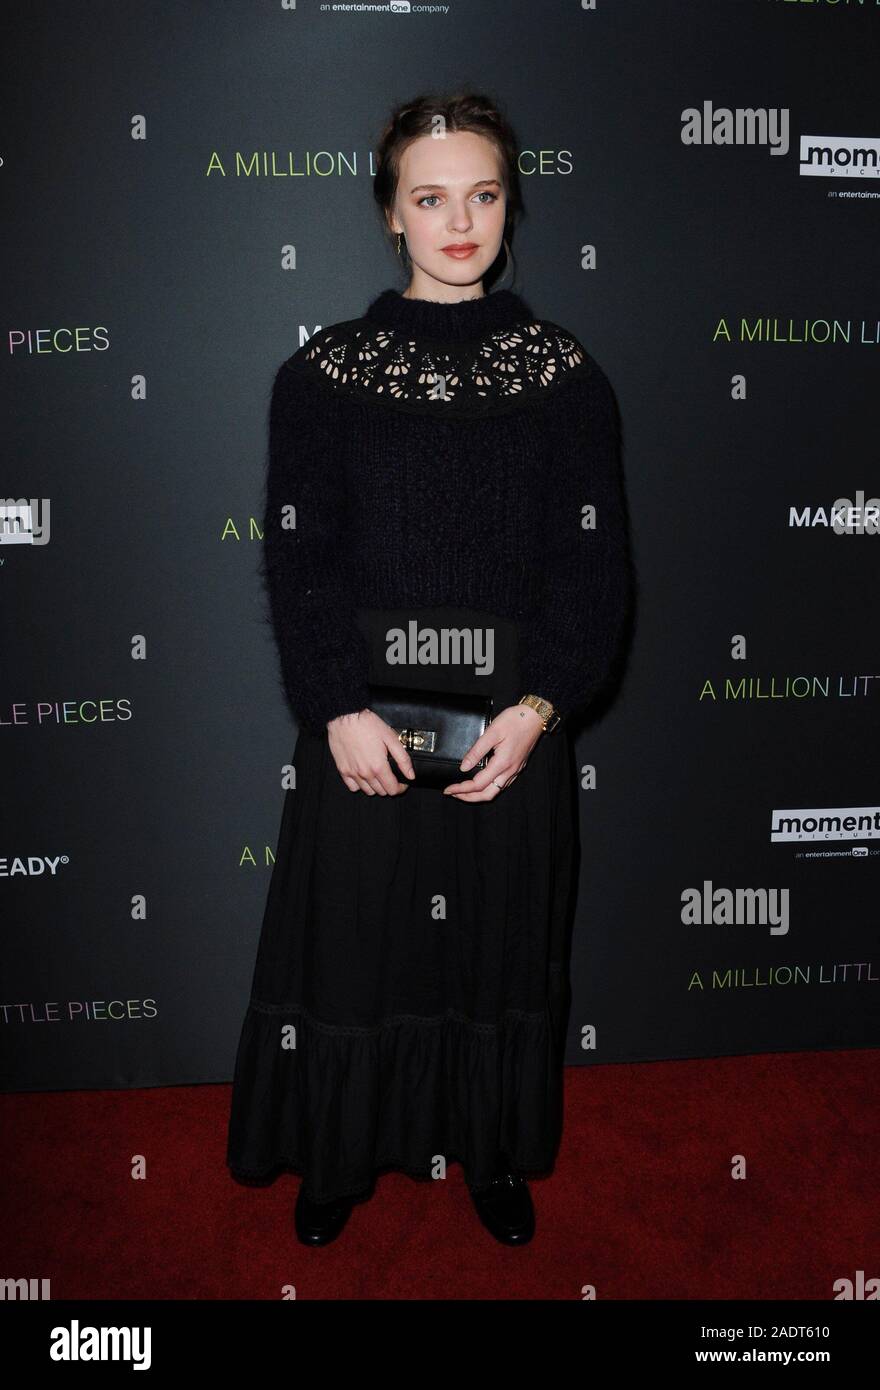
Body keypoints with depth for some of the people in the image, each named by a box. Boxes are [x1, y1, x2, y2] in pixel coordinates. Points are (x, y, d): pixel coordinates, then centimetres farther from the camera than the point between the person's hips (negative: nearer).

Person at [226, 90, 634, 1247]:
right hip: (360, 716, 0)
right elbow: (297, 554, -3)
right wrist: (338, 708, -15)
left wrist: (538, 707, -15)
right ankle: (340, 1153, 33)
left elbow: (595, 563, -2)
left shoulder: (564, 375, 2)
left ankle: (495, 1153, 35)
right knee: (352, 933, 9)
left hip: (513, 718, 1)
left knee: (501, 936, 12)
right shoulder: (324, 371, 1)